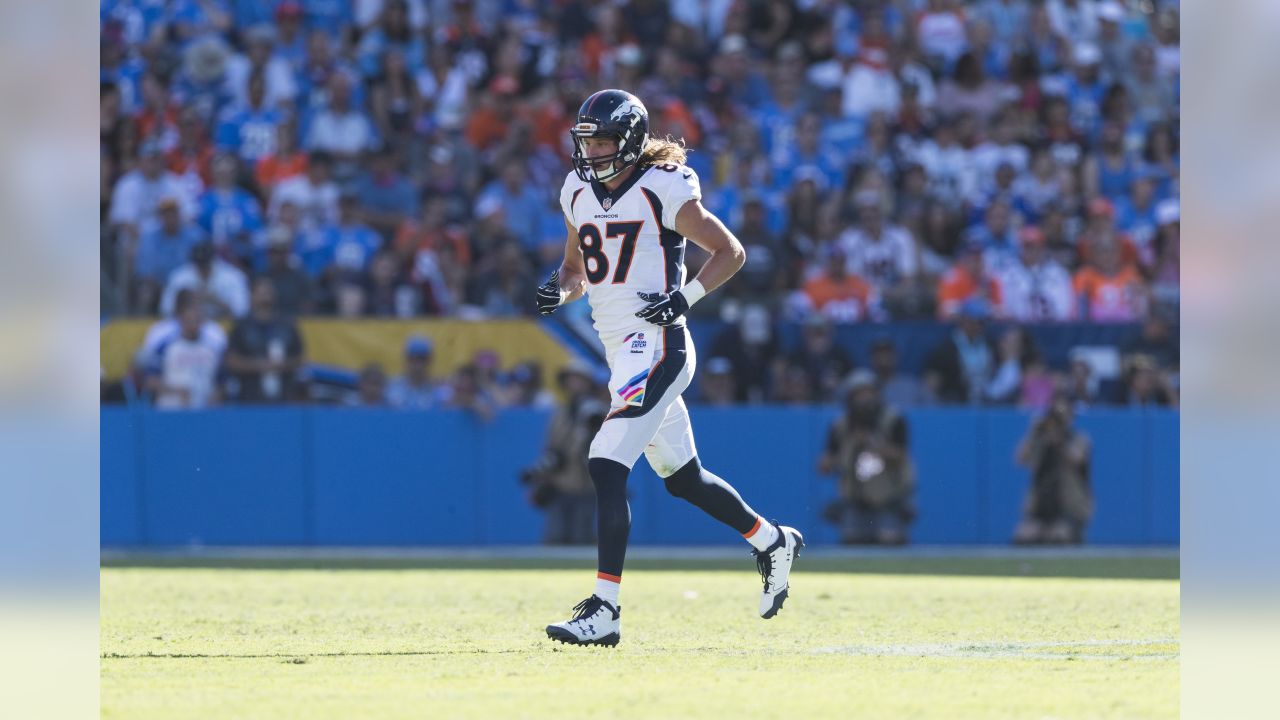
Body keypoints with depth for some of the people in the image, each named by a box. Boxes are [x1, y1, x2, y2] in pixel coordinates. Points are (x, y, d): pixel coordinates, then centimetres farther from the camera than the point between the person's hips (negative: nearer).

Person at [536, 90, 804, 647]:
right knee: (684, 479, 19)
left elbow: (730, 252, -5)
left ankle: (604, 611, -19)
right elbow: (576, 269, 22)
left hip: (657, 348, -9)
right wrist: (560, 289, 0)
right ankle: (773, 543, 40)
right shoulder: (579, 193, 10)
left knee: (606, 469, -18)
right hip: (620, 353, 9)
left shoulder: (662, 191, -11)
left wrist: (685, 296, -19)